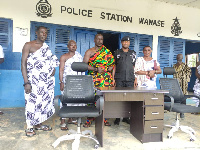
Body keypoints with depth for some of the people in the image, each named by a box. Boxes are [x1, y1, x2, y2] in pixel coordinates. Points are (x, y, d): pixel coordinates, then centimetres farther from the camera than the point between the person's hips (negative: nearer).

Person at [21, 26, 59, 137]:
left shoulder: (46, 47, 14)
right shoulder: (28, 45, -2)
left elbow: (53, 61, 22)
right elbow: (23, 64, -8)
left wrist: (53, 68, -2)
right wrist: (26, 82, -16)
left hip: (46, 81, 6)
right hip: (33, 81, -5)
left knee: (44, 101, 9)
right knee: (32, 102, -2)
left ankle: (38, 124, 25)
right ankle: (29, 127, 14)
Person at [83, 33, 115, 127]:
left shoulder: (107, 52, 17)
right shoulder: (89, 52, 10)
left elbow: (113, 64, 11)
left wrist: (106, 69, -8)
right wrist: (96, 69, -12)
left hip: (106, 79, 2)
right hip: (93, 78, -2)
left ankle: (104, 118, 10)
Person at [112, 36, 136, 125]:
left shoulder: (133, 53, 16)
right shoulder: (117, 53, 11)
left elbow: (134, 67, 15)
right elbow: (114, 66, 9)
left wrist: (135, 79, 7)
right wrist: (113, 78, 1)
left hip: (130, 79, 2)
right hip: (119, 79, -2)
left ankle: (126, 117, 16)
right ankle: (117, 118, 8)